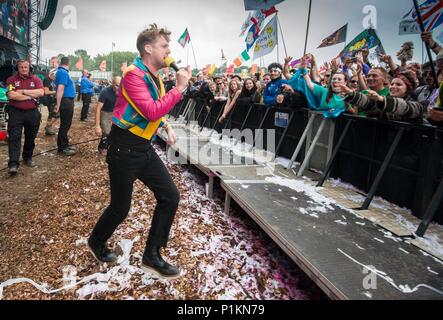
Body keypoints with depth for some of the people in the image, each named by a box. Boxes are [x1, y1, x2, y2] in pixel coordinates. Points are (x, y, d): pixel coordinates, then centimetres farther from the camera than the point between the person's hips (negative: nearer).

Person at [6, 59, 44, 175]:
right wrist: (31, 96, -12)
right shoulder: (11, 80, 0)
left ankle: (28, 157, 30)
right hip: (16, 113, -2)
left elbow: (41, 92, -12)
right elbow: (11, 95, -14)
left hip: (32, 113, 2)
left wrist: (23, 91, -14)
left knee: (30, 138, 12)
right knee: (14, 138, -7)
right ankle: (13, 163, -11)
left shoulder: (36, 80, 5)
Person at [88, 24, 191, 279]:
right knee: (120, 207, 5)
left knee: (170, 196, 2)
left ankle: (152, 256, 15)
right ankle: (97, 242, 38)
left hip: (145, 148, 8)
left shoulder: (155, 77, 11)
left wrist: (167, 126, 11)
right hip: (124, 149, -8)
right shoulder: (134, 74, -17)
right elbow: (152, 112, -29)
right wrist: (180, 88, -23)